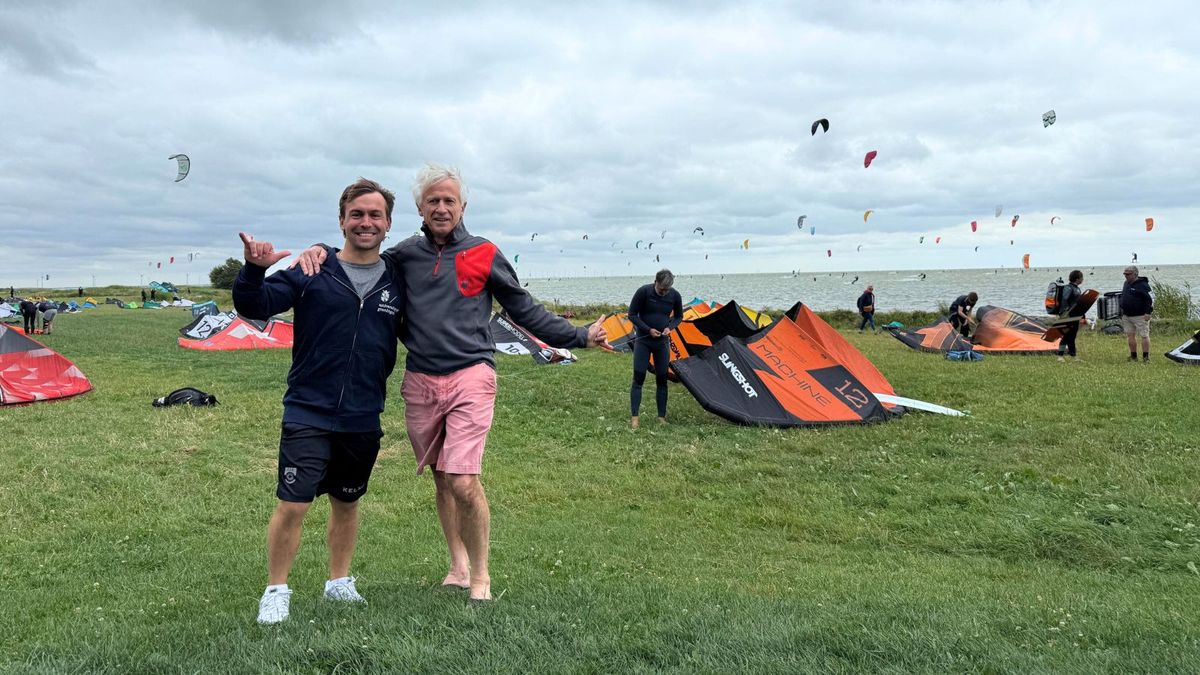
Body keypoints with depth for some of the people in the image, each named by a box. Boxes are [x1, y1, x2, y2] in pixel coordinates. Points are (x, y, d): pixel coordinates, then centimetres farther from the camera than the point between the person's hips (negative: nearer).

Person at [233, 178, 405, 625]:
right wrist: (253, 270, -31)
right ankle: (276, 591, 14)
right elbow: (254, 307, -13)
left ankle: (339, 581, 36)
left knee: (347, 502, 18)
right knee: (292, 505, -6)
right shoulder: (311, 273, -7)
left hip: (364, 419, 3)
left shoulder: (398, 282, 1)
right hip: (308, 414, -3)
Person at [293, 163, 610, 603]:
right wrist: (320, 250, -3)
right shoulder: (407, 254, 9)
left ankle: (480, 575, 5)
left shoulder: (484, 255, 2)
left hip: (470, 379, -4)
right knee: (441, 478, 12)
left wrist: (579, 336, -2)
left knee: (464, 481, -14)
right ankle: (458, 566, 28)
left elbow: (525, 311, 6)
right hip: (420, 382, 4)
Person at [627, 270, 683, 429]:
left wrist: (670, 327, -11)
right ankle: (634, 417, -2)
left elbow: (678, 316, 9)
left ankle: (662, 417, 12)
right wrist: (648, 329, -18)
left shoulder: (675, 296, -7)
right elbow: (632, 315, -9)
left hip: (662, 342, 3)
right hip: (643, 340, -2)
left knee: (662, 379, 4)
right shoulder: (643, 292, -16)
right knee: (638, 378, -6)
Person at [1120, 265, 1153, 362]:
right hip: (1127, 316, 8)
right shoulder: (1126, 284, 15)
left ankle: (1146, 357, -4)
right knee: (1130, 335, 8)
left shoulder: (1142, 285, -11)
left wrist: (1148, 313, -19)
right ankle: (1133, 356, 15)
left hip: (1140, 316, -8)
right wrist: (1122, 311, 22)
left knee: (1144, 336, -5)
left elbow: (1150, 299, -14)